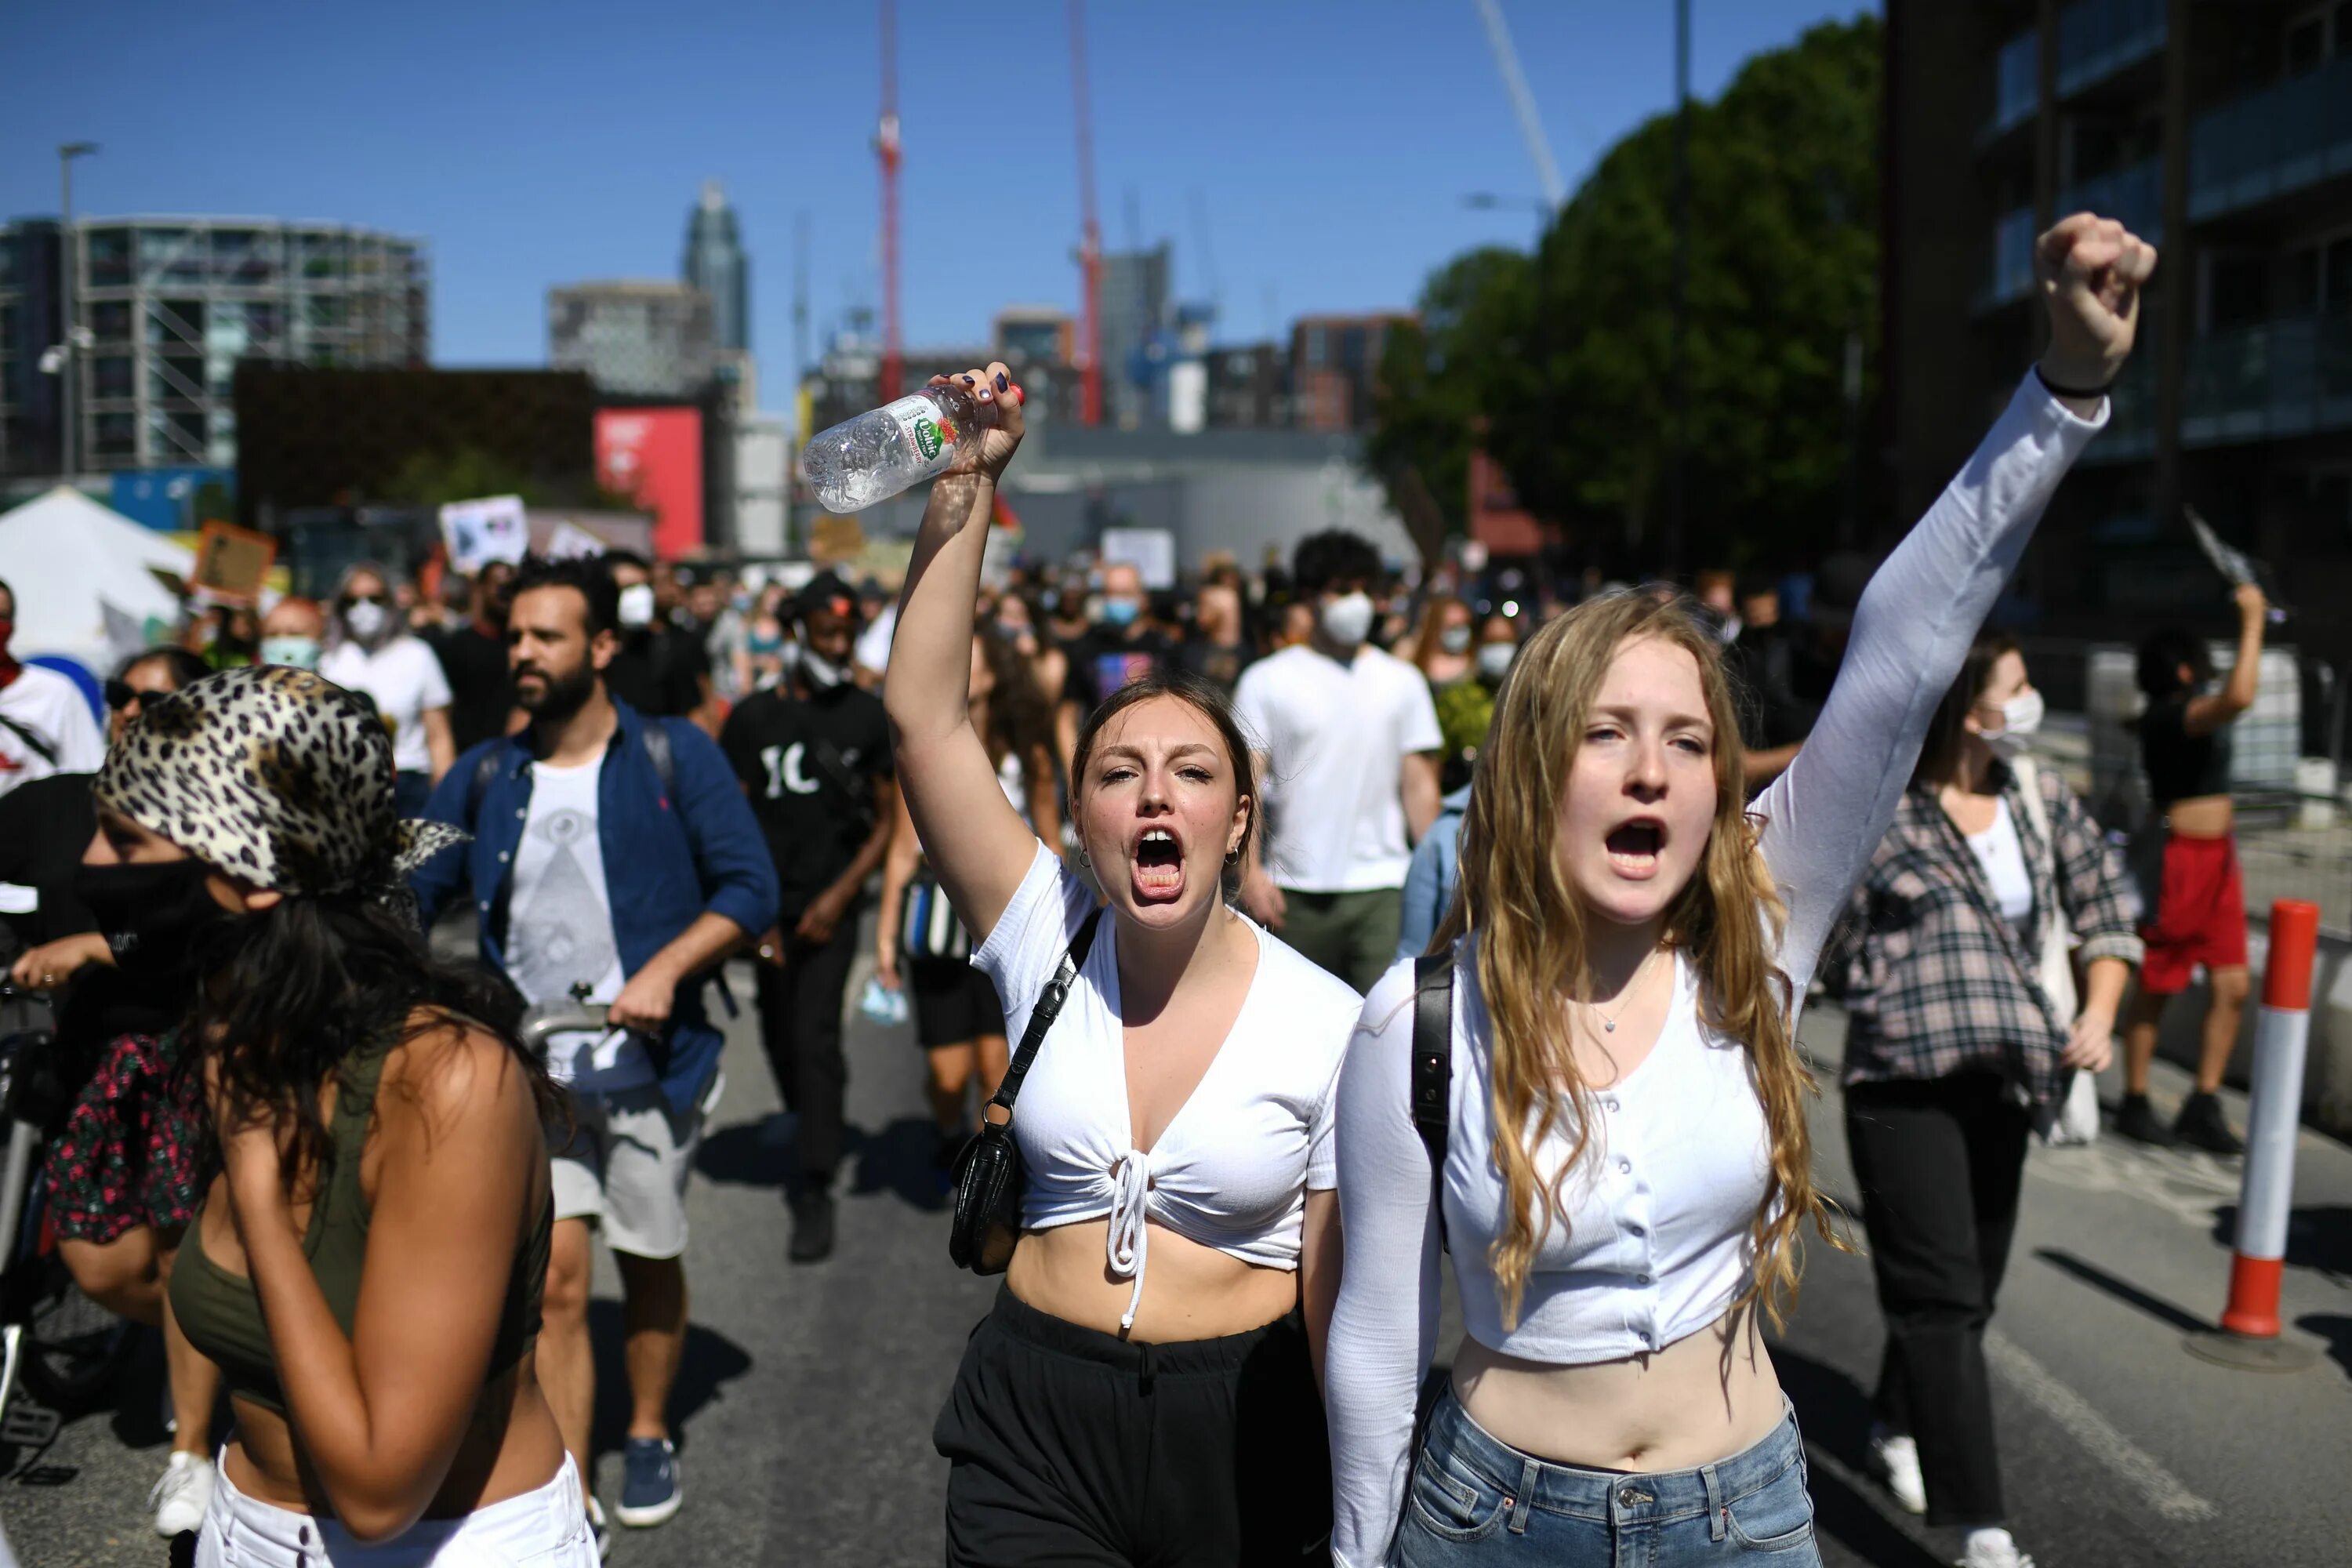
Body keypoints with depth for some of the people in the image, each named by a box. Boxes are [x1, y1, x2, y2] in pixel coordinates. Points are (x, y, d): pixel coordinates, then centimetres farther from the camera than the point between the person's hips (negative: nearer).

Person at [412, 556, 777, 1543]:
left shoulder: (673, 756, -4)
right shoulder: (486, 776, 5)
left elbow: (751, 887, -7)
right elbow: (412, 891, 4)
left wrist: (665, 970, -19)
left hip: (651, 1061, -1)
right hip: (531, 1068, 1)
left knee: (649, 1262, 14)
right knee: (554, 1280, -5)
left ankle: (648, 1437, 38)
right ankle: (569, 1504, 4)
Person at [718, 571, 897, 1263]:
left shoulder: (870, 717, 2)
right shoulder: (754, 716, 3)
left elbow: (889, 816, 5)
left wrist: (840, 895, -5)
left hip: (831, 904, -2)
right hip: (770, 903, 2)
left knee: (815, 1034, -13)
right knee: (779, 1035, 10)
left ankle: (815, 1186, -9)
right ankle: (812, 1132, 38)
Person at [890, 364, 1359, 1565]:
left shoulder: (1327, 1025, -11)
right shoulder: (1045, 942, -6)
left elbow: (1341, 1289, -6)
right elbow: (923, 714, -12)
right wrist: (967, 484, -17)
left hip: (1237, 1428, -1)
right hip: (1034, 1422, 2)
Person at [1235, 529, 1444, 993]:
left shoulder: (1402, 681, 12)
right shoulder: (1268, 680, 6)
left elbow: (1419, 786, 11)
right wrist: (1250, 869, -13)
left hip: (1382, 886, 1)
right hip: (1295, 891, 0)